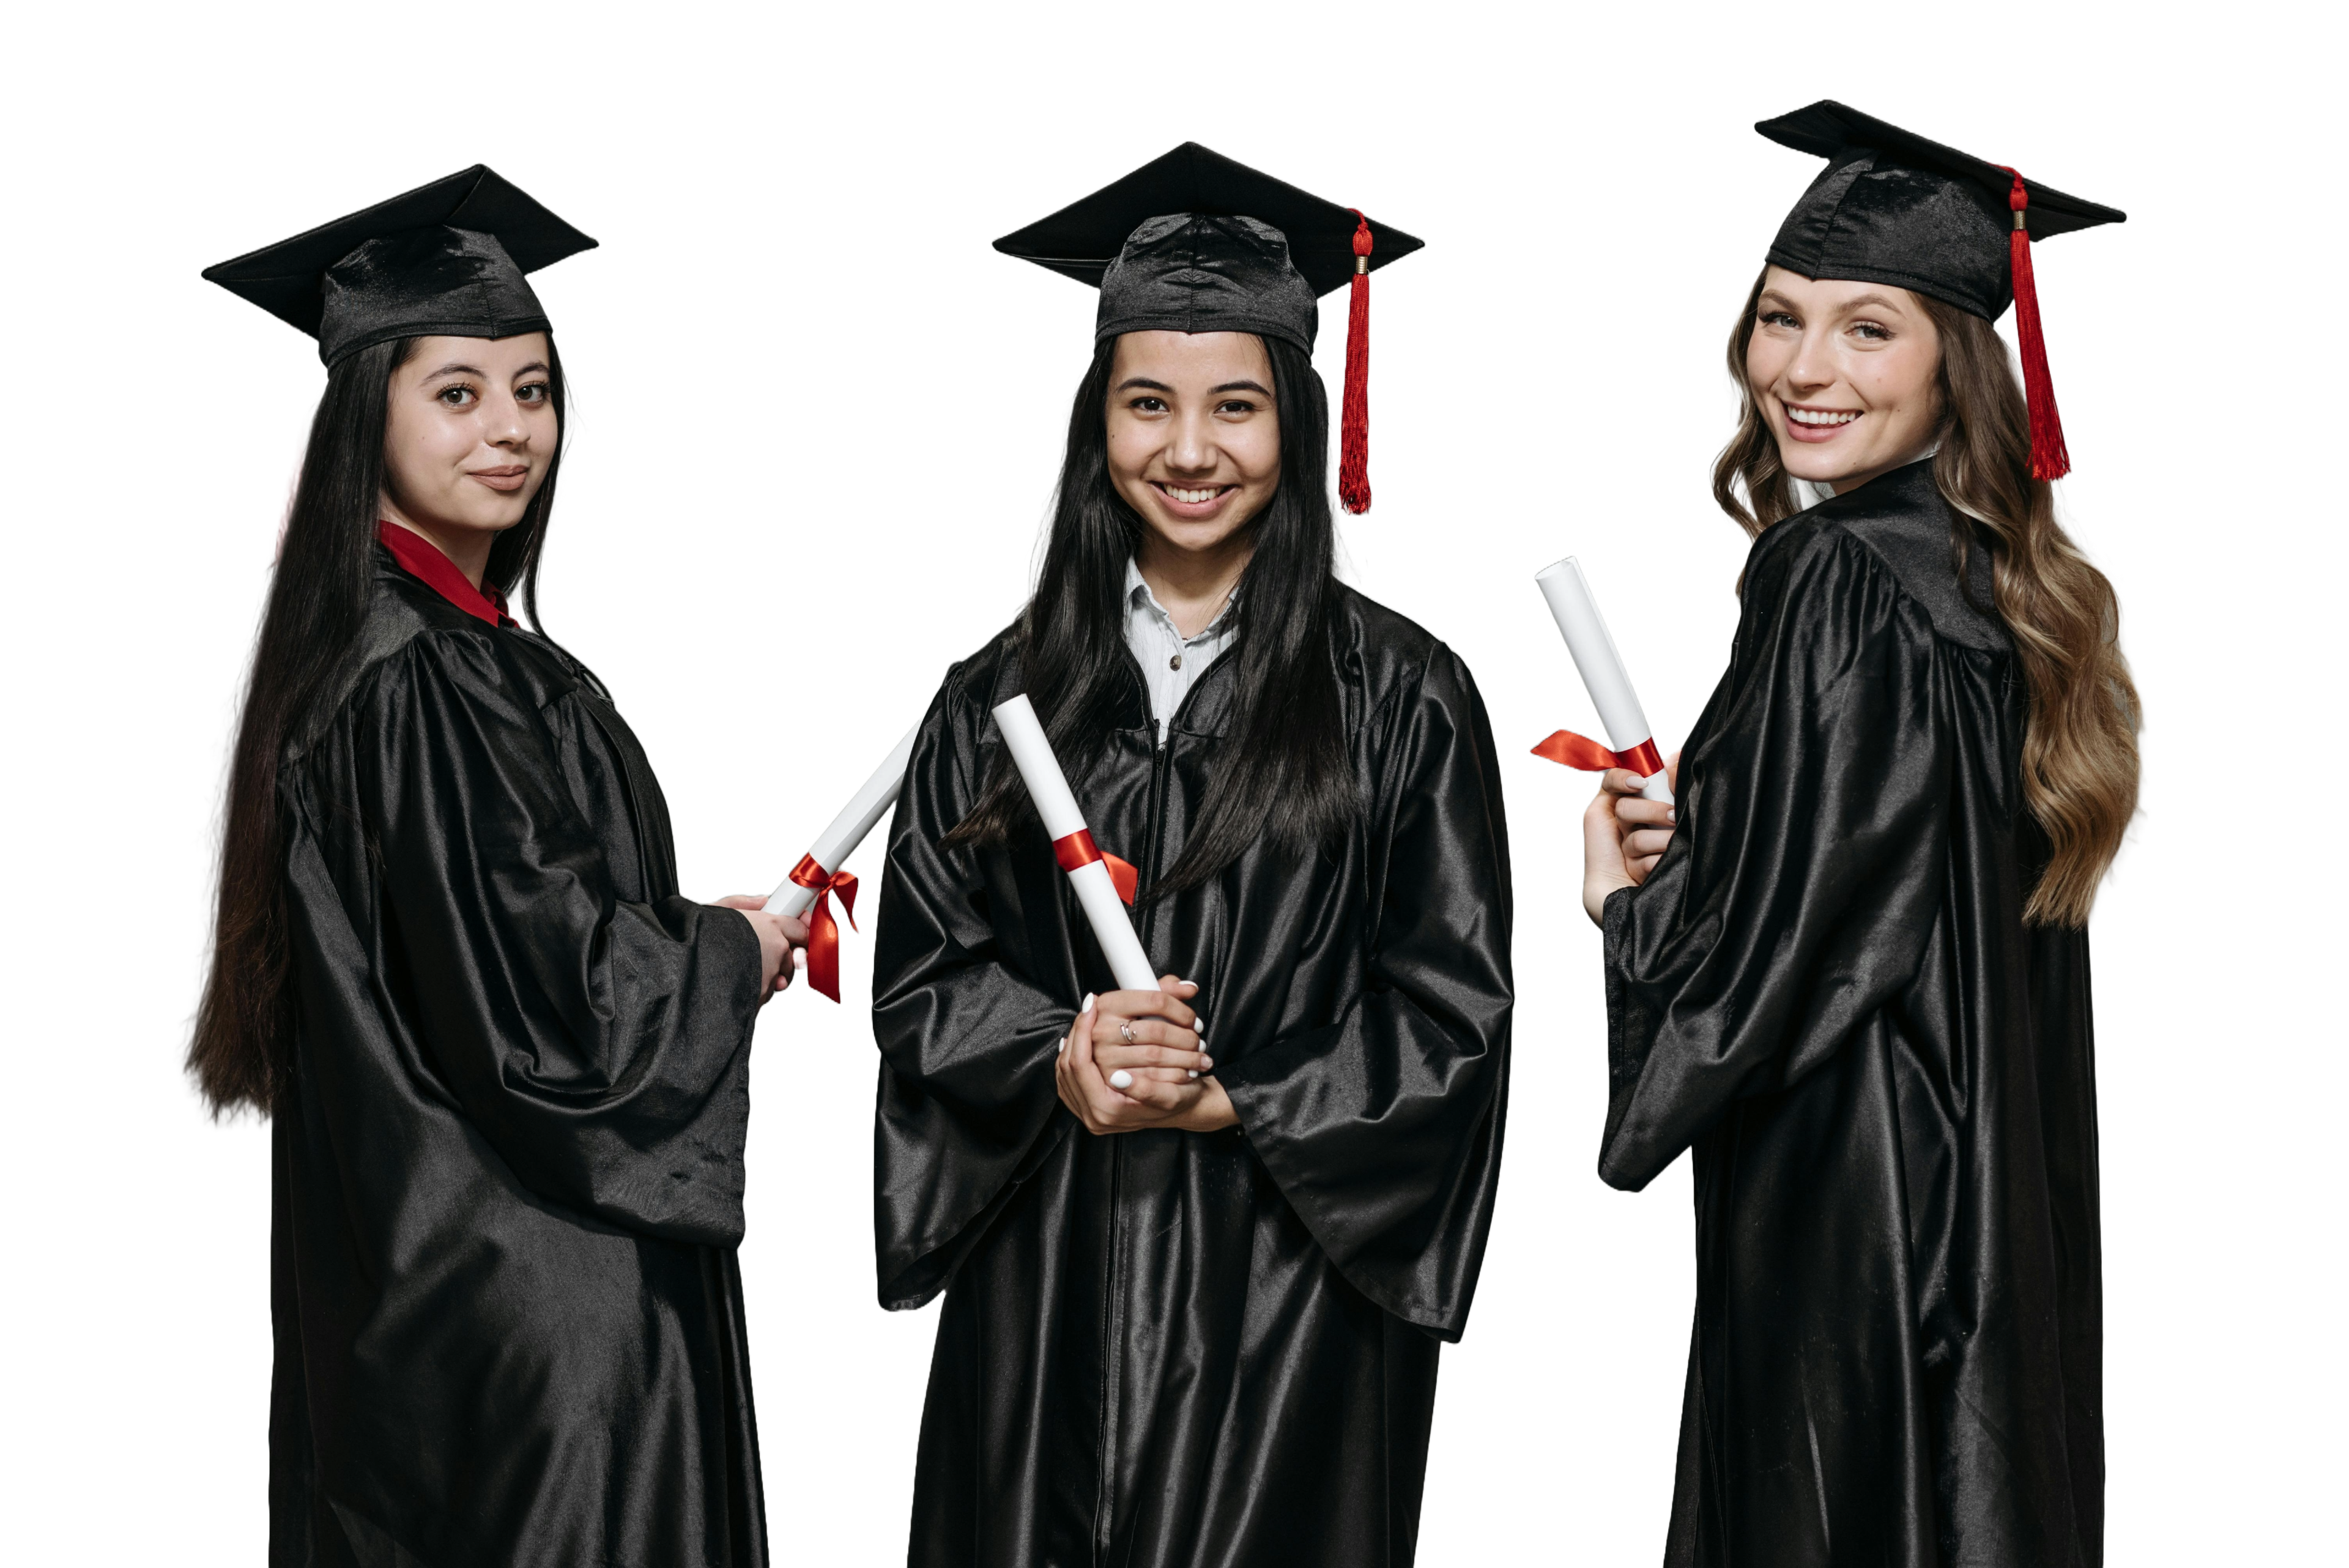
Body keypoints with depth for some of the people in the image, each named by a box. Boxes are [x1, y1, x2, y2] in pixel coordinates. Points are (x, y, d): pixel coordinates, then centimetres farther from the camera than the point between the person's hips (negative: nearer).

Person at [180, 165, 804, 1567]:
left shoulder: (481, 647, 11)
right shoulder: (403, 681, -19)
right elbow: (530, 996, -23)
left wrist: (709, 939, 7)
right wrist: (727, 953, -7)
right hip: (514, 1282, -10)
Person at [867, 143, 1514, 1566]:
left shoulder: (1403, 696, -1)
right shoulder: (999, 700, 8)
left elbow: (1454, 1012, -3)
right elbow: (921, 978, 7)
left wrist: (1230, 1099, -14)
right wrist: (1059, 1065, -12)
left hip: (1292, 1285, -2)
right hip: (1046, 1288, 2)